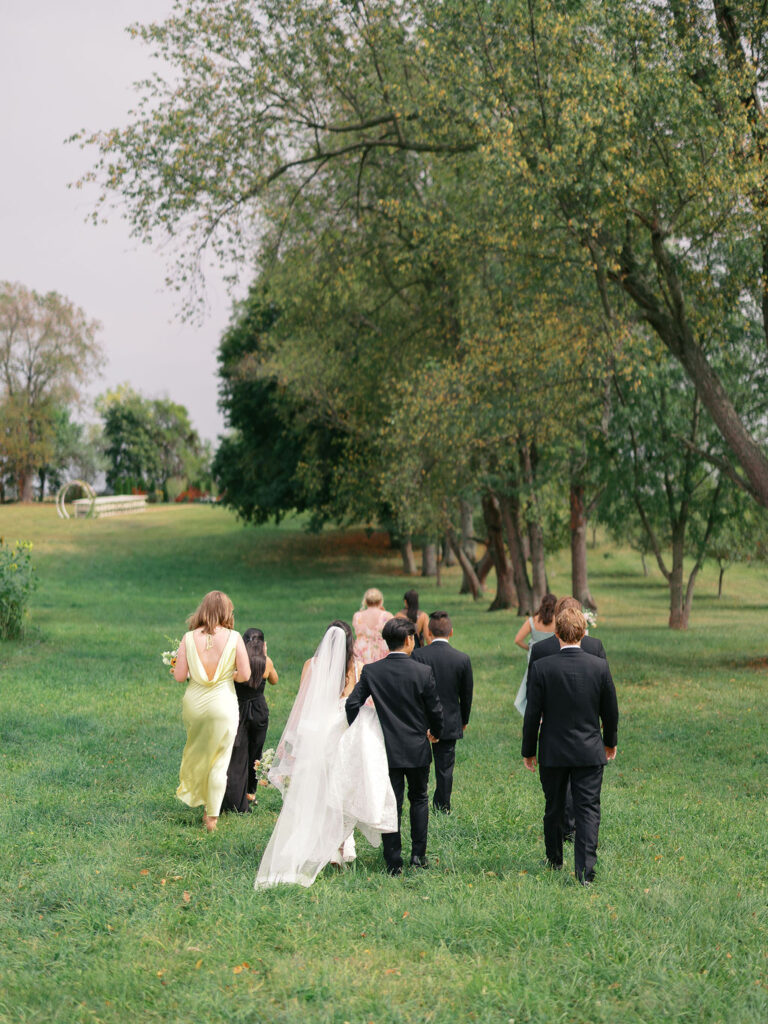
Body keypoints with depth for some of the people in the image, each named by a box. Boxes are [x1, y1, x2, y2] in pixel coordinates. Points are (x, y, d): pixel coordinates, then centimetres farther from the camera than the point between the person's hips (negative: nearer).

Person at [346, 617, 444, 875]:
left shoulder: (371, 672, -6)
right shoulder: (423, 672, -11)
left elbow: (352, 703, -8)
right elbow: (435, 710, -5)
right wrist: (435, 733, 16)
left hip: (387, 748, 1)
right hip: (417, 748, -1)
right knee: (419, 798, 18)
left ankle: (393, 863, 5)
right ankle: (418, 855, 16)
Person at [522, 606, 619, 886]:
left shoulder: (541, 668, -12)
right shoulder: (600, 666, -8)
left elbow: (532, 714, -8)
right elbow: (610, 711, 3)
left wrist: (528, 750, 4)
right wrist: (610, 742, 20)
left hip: (553, 752, 0)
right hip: (590, 752, 0)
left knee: (553, 809, 17)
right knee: (588, 811, 2)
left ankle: (554, 860, 34)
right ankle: (585, 872, -6)